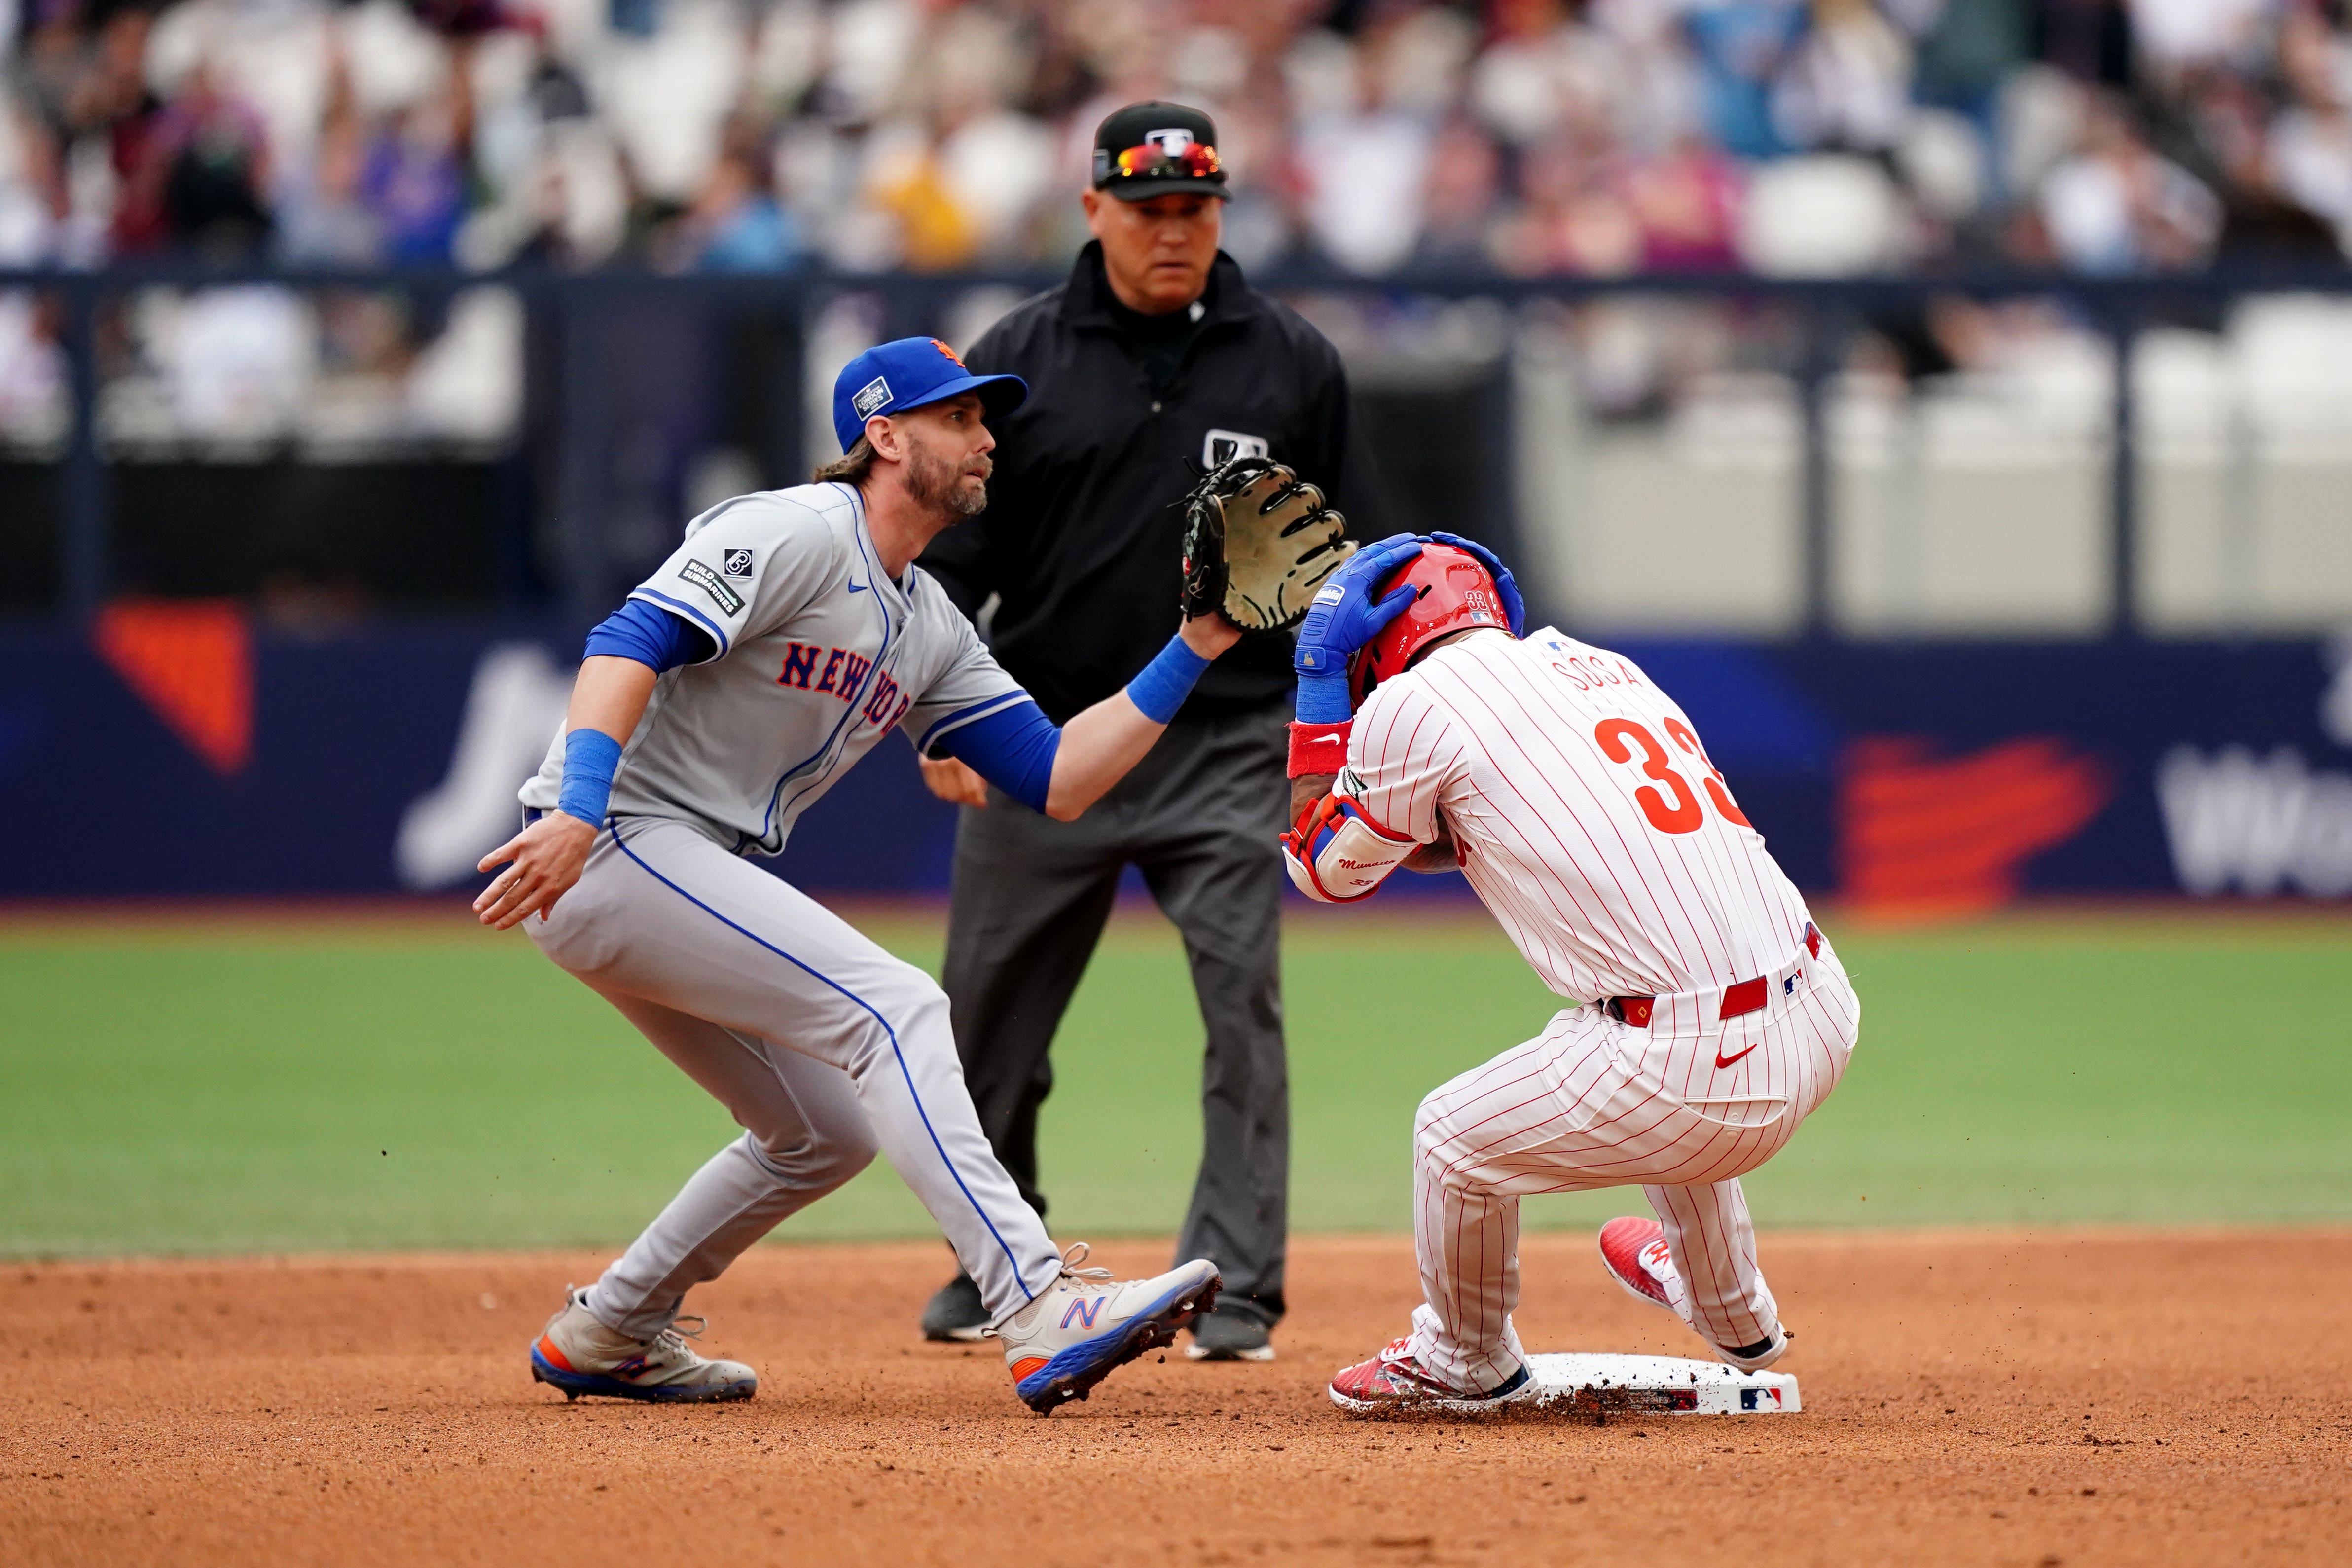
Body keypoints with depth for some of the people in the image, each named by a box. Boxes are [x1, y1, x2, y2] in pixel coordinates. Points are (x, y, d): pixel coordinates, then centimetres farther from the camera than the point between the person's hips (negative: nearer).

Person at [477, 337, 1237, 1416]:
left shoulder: (930, 630, 18)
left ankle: (606, 1335, 28)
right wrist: (578, 810, -38)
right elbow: (633, 641, -23)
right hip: (609, 850, -11)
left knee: (826, 1133, 17)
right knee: (893, 1009, -21)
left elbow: (1055, 781, 13)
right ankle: (1042, 1315, -31)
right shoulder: (799, 535, -10)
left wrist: (1193, 650, 6)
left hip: (692, 883, 11)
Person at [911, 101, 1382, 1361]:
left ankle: (1236, 1295, -9)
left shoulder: (1291, 365, 4)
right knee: (989, 1021, 7)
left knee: (1243, 1003, -12)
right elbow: (948, 547, 3)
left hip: (1226, 746, -1)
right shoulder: (1016, 361, 2)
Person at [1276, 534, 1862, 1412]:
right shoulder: (1596, 664, 20)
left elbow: (1327, 869, 14)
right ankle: (1734, 1319, 55)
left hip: (1707, 1076, -8)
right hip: (1823, 1020, 8)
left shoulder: (1418, 702, -2)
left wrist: (1321, 684, 19)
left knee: (1457, 1138, 11)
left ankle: (1466, 1364, 37)